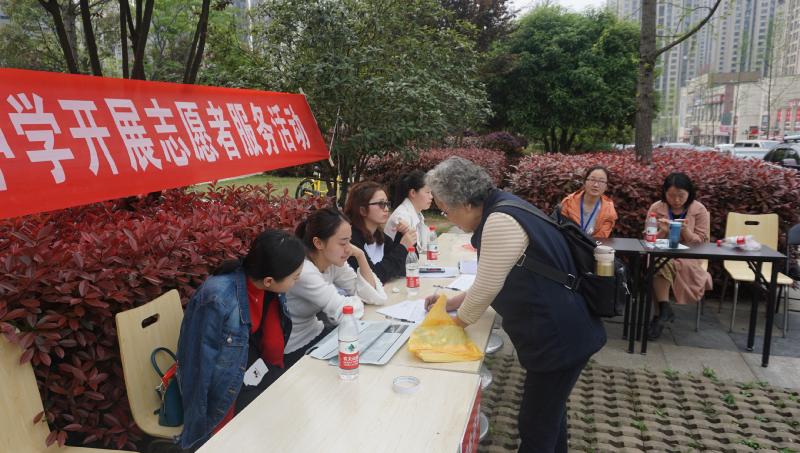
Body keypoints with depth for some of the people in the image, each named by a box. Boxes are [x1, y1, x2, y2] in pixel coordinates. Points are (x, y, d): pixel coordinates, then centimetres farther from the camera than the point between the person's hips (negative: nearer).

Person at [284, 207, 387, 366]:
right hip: (293, 354, -7)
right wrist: (355, 301, -10)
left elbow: (376, 296, -5)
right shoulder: (301, 270, -28)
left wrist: (360, 255, -12)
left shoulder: (333, 261, -5)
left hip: (316, 333, 7)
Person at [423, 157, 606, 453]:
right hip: (557, 331, 10)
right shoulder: (501, 210, 7)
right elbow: (494, 282, 16)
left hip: (560, 337, -10)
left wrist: (453, 325, 0)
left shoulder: (501, 222, -25)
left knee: (536, 428, 7)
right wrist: (452, 302, 13)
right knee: (549, 412, 27)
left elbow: (484, 291, -18)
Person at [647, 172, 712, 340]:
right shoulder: (656, 208, 2)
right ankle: (664, 310, -25)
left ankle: (661, 312, -17)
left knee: (661, 266, -35)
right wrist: (662, 232, -18)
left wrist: (686, 232, -22)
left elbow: (701, 242, -2)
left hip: (688, 256, -1)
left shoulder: (699, 210, 0)